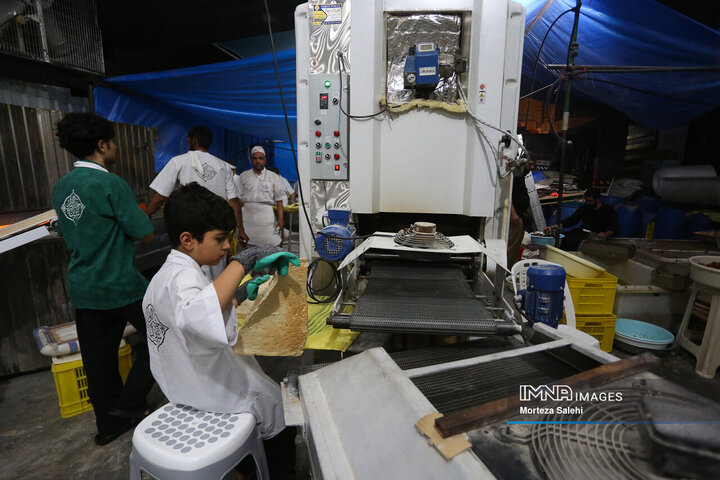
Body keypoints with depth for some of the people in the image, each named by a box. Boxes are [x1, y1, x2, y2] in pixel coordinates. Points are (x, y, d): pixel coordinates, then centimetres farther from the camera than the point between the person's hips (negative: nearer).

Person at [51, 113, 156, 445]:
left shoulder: (60, 187, 6)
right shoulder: (110, 184, -18)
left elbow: (68, 234, 18)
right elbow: (146, 234, -16)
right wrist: (135, 215, 4)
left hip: (82, 287, 8)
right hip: (120, 285, -7)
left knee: (98, 358, 16)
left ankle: (109, 423, 31)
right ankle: (129, 402, 16)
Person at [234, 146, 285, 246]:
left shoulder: (273, 176, 9)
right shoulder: (243, 176, 13)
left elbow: (279, 199, 5)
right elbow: (238, 198, 13)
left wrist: (280, 219, -3)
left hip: (267, 216, -1)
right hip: (248, 216, 2)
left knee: (271, 246, -8)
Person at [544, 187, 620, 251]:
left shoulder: (609, 210, 3)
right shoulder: (584, 208, 12)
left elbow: (616, 229, 0)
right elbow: (571, 220, 1)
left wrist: (606, 234, -23)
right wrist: (555, 227, -16)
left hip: (599, 237, -4)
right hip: (584, 234, 4)